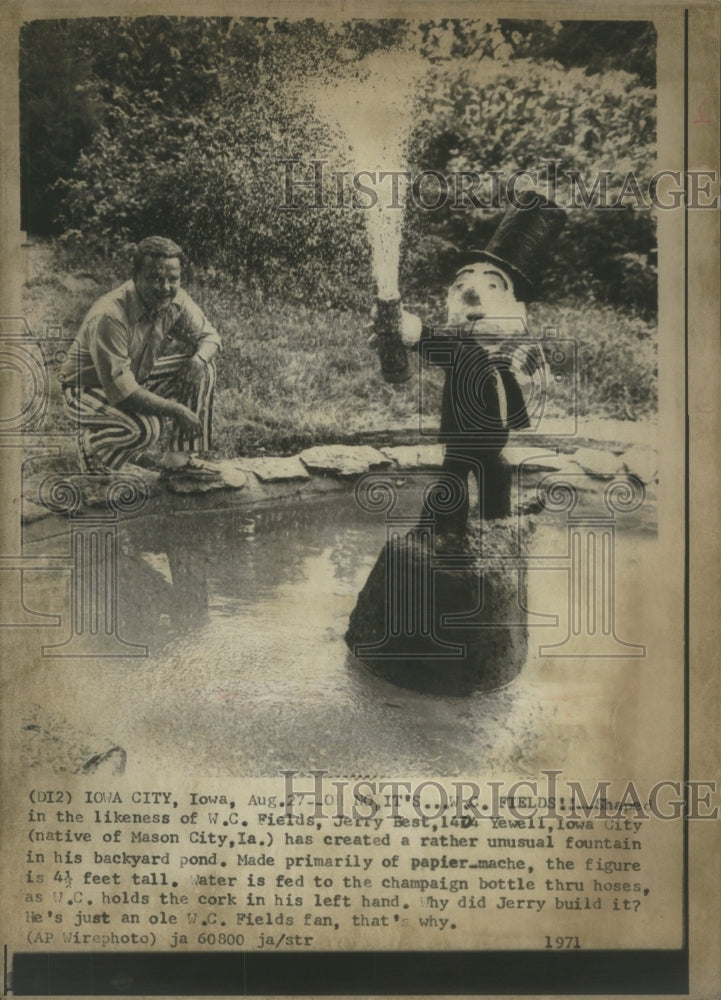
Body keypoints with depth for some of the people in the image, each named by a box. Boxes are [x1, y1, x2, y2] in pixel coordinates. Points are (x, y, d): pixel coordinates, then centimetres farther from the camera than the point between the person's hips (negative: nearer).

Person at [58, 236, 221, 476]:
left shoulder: (175, 299, -14)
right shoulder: (109, 316, -34)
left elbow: (209, 335, 1)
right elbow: (119, 390, -35)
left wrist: (199, 359, -24)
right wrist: (175, 409, -33)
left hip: (138, 378, 8)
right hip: (88, 389, -7)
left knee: (202, 366, -9)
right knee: (145, 428, -34)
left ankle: (184, 456, 0)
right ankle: (91, 445, -2)